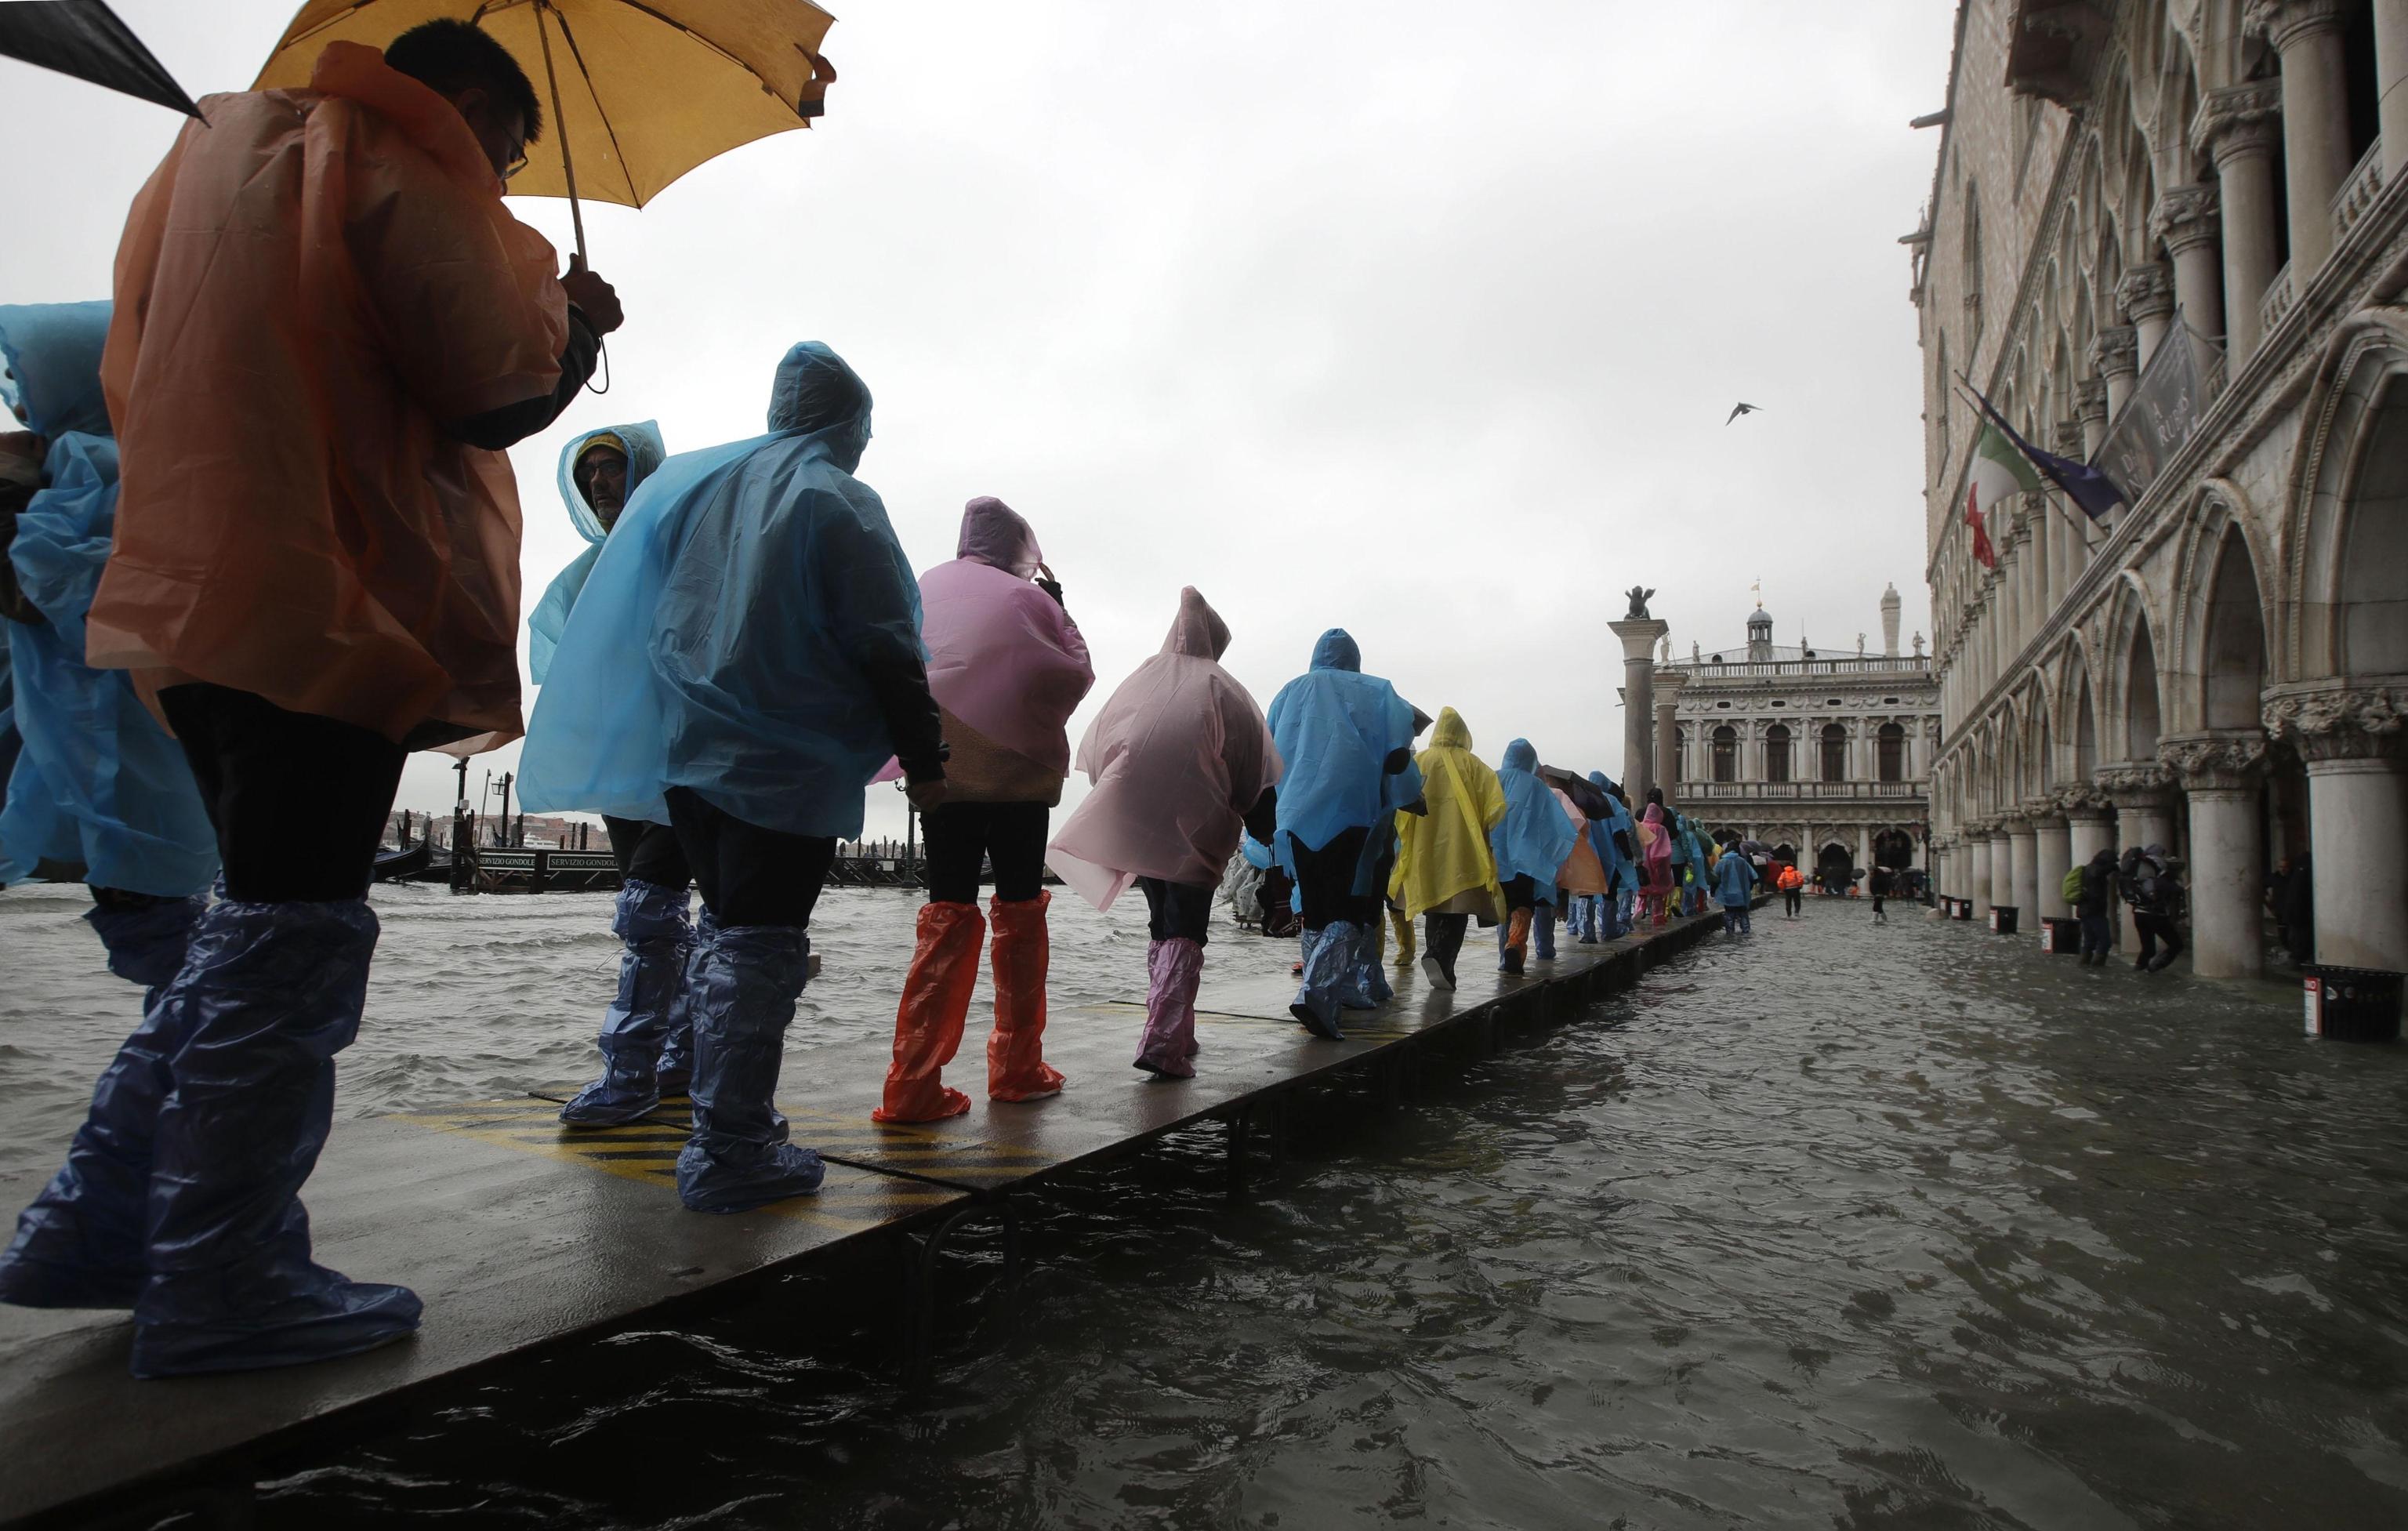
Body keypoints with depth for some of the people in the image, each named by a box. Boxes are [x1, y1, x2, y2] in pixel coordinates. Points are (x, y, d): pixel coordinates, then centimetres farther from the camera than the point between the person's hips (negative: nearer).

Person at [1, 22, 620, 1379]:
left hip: (196, 599, 9)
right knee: (290, 952, -4)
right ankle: (221, 1285, 4)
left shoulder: (211, 158, 22)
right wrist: (572, 320, 8)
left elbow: (137, 375, 23)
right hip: (328, 610, -9)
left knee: (255, 926, 18)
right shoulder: (395, 174, -5)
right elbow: (496, 394, -11)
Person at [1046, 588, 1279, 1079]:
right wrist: (1263, 829, 5)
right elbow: (1255, 768, -2)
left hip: (1138, 825, 4)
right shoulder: (1222, 690, -1)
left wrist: (1119, 807, 20)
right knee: (1185, 932, -3)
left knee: (1161, 925, 19)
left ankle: (1170, 1032, 23)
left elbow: (1096, 752, 10)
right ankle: (1165, 1042, -17)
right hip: (1195, 829, -4)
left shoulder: (1142, 680, 7)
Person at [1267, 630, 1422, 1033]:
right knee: (1348, 910, -6)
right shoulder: (1376, 693, 7)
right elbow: (1396, 756, -1)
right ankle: (1316, 993, -26)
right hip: (1351, 814, -3)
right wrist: (1410, 799, 13)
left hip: (1298, 814, 4)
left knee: (1316, 909, 14)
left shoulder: (1291, 693, 15)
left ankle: (1331, 994, 19)